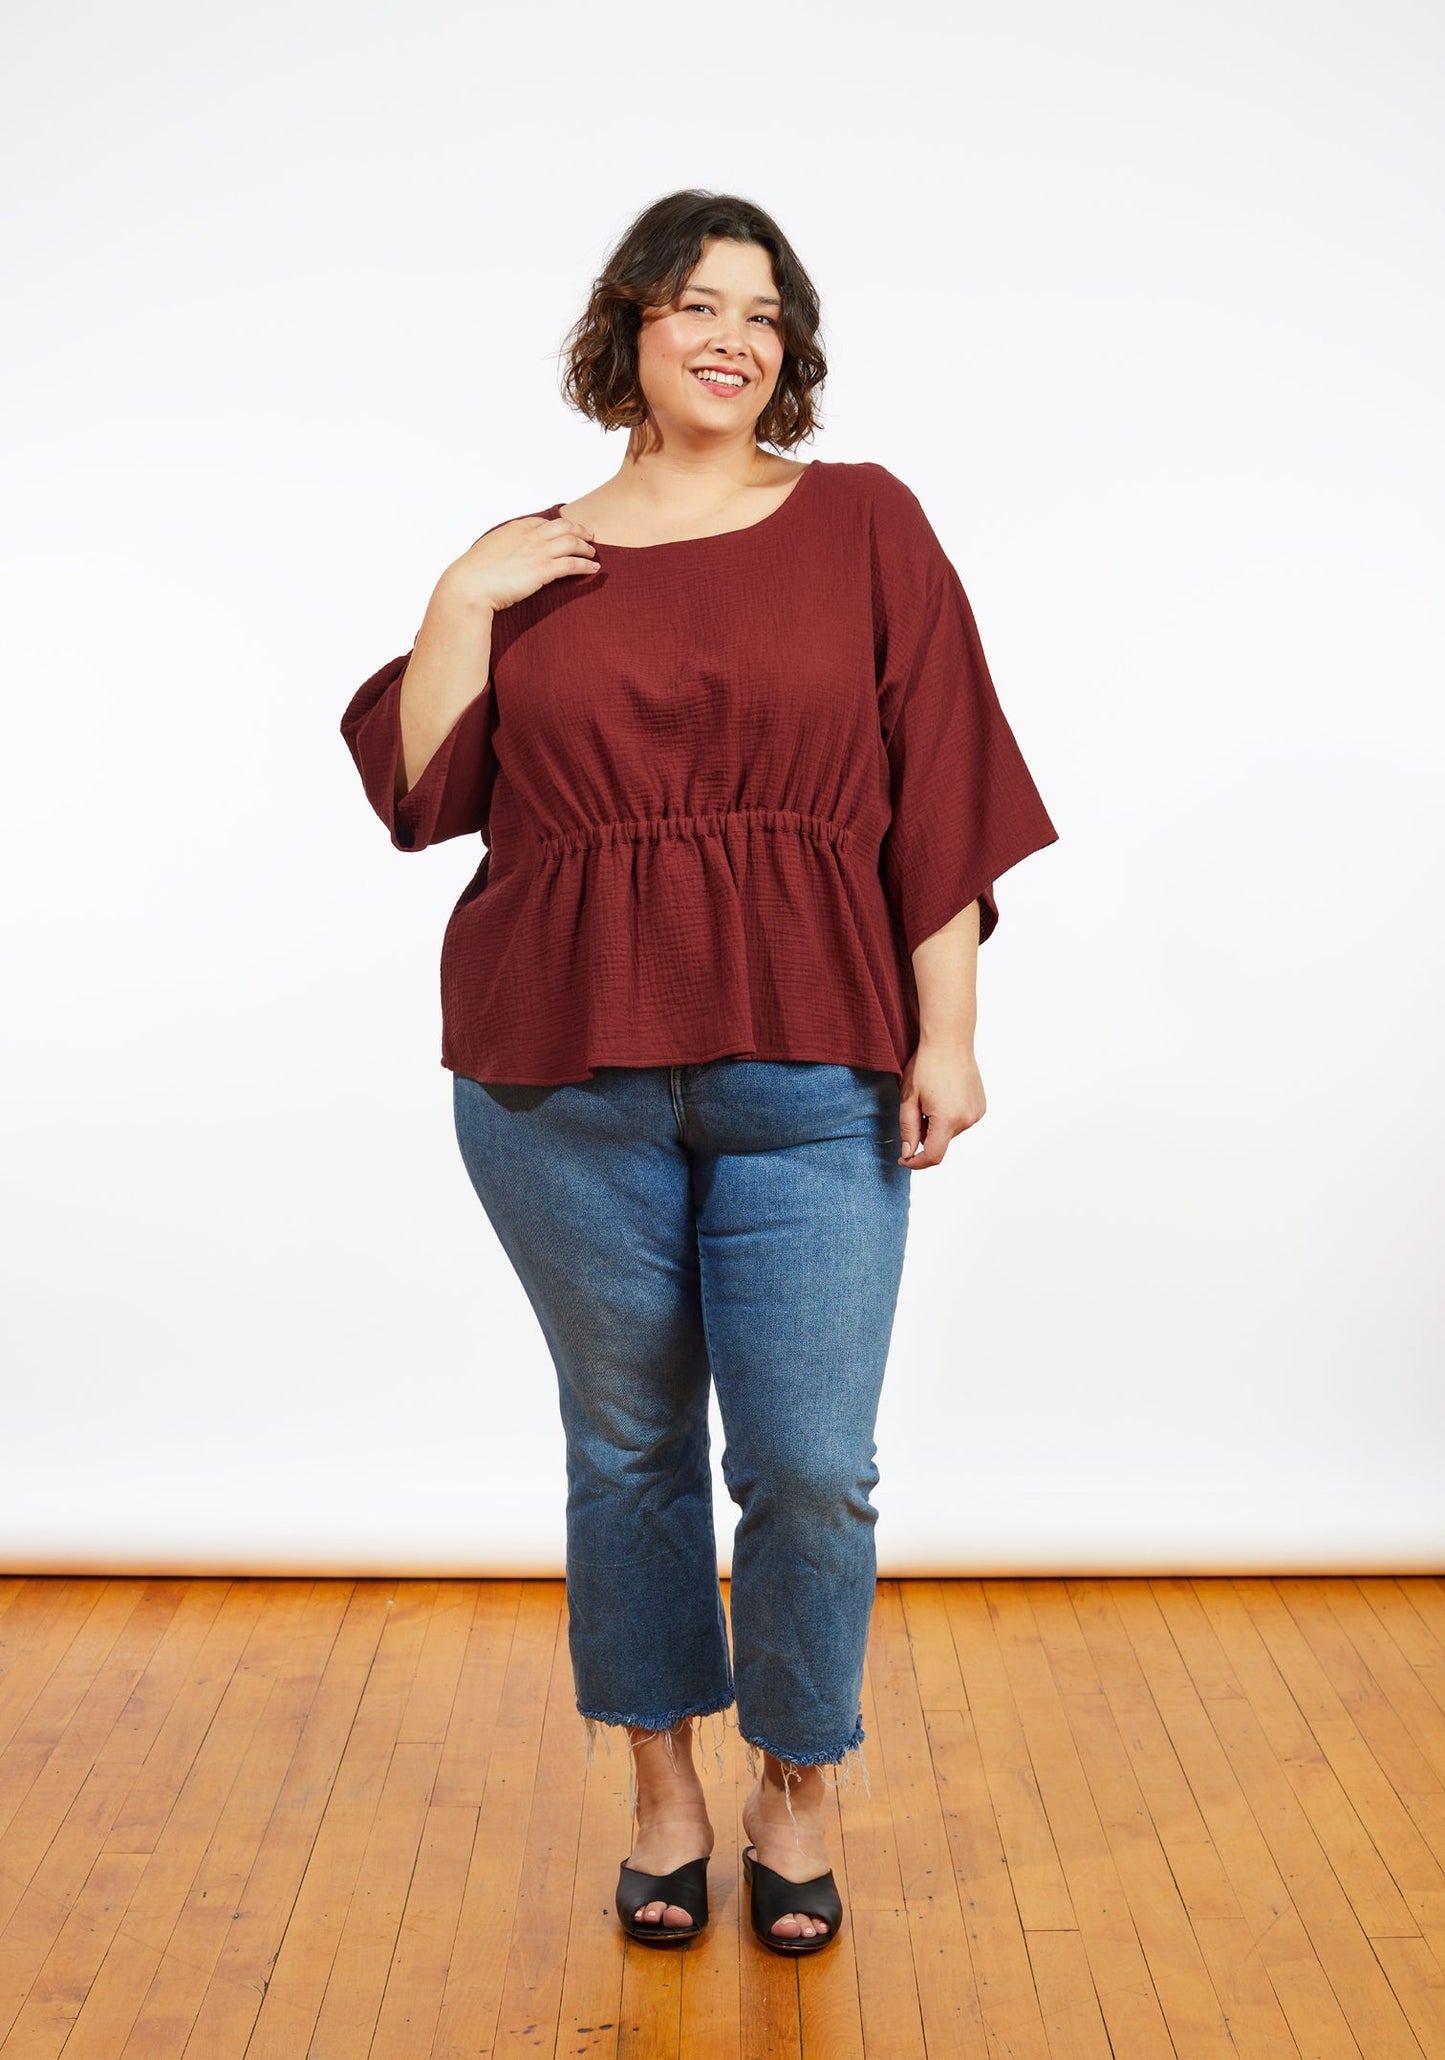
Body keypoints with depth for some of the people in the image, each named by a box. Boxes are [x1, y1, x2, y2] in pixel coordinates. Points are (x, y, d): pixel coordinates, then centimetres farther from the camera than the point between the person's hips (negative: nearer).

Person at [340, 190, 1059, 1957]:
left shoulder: (864, 525, 5)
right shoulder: (533, 566, 10)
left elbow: (939, 791, 1)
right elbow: (420, 790, 3)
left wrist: (947, 1030, -4)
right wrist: (463, 601, -6)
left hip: (808, 1080, -1)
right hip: (563, 1079, 2)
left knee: (811, 1467, -1)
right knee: (627, 1447, 12)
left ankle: (795, 1793, 24)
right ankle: (662, 1789, 31)